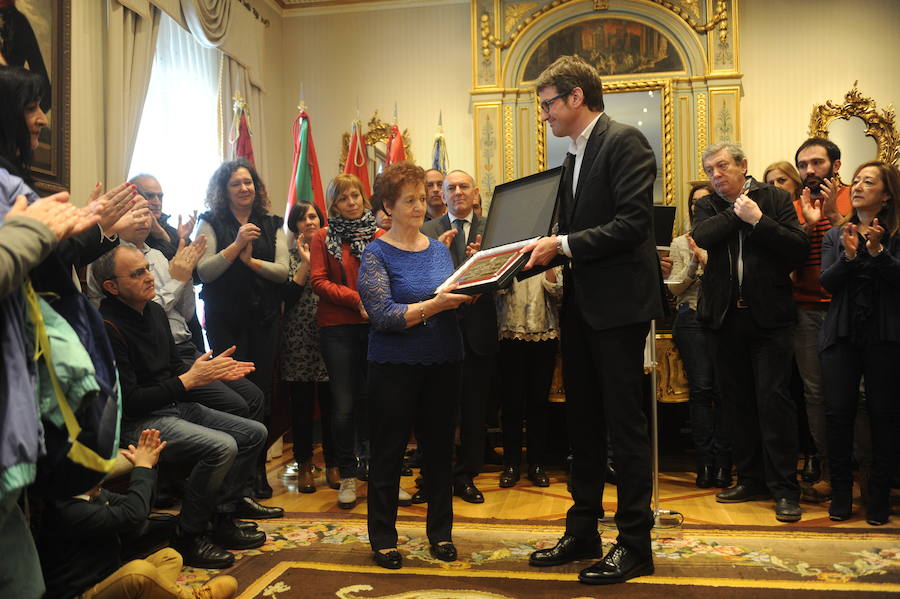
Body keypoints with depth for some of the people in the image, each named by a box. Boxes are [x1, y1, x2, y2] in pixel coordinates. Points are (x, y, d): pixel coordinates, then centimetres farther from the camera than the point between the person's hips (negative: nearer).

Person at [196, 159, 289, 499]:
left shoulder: (271, 225, 11)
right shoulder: (211, 223, 3)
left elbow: (282, 271, 1)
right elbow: (204, 271, -9)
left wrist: (252, 260, -14)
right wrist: (236, 244, -18)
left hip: (264, 319, 3)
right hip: (226, 320, -2)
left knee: (262, 394, 4)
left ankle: (258, 470, 17)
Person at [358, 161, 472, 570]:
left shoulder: (440, 249, 9)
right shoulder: (376, 255, -7)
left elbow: (454, 300, 12)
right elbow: (383, 315, -18)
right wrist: (435, 305, -25)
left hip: (443, 364, 5)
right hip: (395, 367, -4)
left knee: (440, 449, 12)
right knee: (388, 453, 7)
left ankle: (440, 532, 28)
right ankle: (383, 536, 22)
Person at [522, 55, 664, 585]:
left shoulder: (625, 142, -10)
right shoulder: (576, 155, 17)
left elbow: (634, 222, -20)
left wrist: (563, 244, -19)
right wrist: (542, 252, 3)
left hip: (620, 303, -9)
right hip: (581, 305, 9)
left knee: (626, 425, 0)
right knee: (583, 423, 14)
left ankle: (635, 544, 13)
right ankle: (583, 533, 27)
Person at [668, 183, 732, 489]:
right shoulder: (681, 243, 13)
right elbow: (676, 288, 8)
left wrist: (705, 258, -10)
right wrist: (694, 262, -6)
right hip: (692, 319, 1)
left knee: (722, 390, -5)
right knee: (701, 389, -6)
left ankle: (722, 465, 3)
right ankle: (705, 464, 0)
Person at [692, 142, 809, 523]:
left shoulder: (774, 198, 3)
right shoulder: (707, 206, 10)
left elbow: (799, 249, -6)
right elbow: (702, 237, -11)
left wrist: (758, 220, -13)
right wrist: (736, 212, -7)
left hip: (768, 315, -3)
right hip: (726, 316, 3)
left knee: (773, 398, -6)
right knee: (736, 401, 8)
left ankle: (785, 488, 4)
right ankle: (751, 479, 21)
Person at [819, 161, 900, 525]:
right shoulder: (836, 235, 13)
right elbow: (826, 281, 1)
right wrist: (848, 255, -14)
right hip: (842, 334, 2)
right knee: (838, 412, 0)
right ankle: (841, 492, 13)